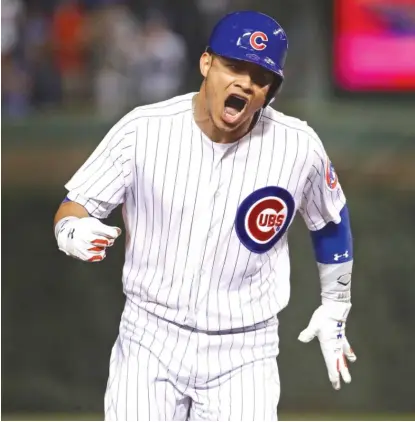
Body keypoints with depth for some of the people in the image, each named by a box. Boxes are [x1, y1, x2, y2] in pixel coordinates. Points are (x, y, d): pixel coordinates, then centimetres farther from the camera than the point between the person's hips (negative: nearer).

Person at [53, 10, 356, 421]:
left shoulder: (299, 147, -10)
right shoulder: (144, 129, -13)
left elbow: (331, 221, 10)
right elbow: (73, 208, -6)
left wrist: (335, 307, 16)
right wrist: (75, 233, -29)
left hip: (243, 355, 0)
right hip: (149, 342, 0)